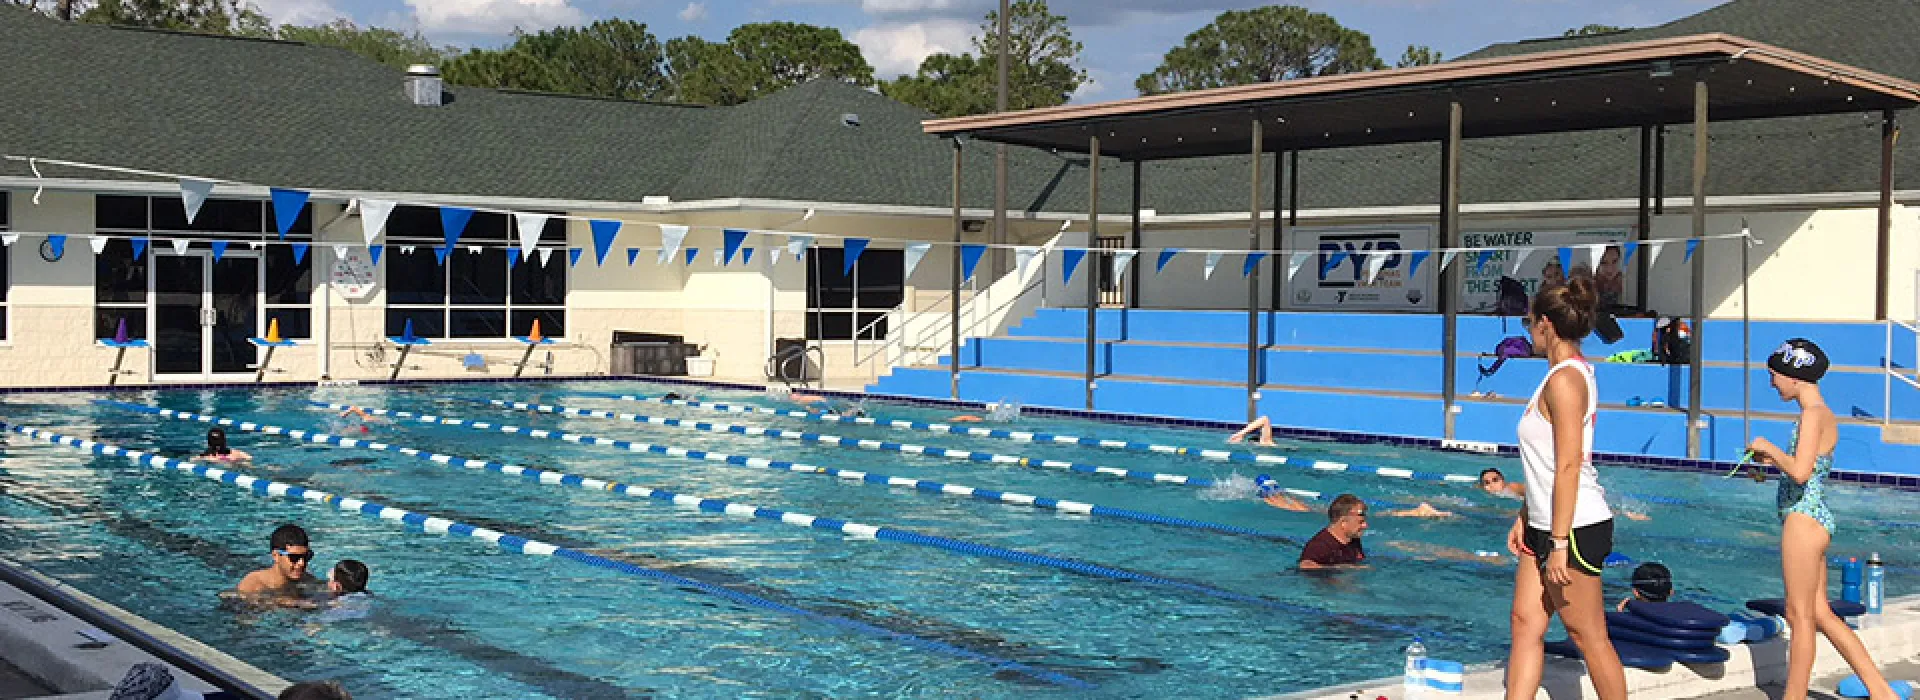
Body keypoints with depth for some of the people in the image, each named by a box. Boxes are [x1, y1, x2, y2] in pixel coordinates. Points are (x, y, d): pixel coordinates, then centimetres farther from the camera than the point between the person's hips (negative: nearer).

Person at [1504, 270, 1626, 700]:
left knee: (1588, 636, 1)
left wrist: (1559, 544, -22)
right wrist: (1525, 518, 20)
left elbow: (1568, 467, -22)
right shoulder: (1572, 374, 13)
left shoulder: (1564, 379, -18)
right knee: (1526, 622, 7)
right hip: (1546, 524, 10)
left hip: (1575, 528, -10)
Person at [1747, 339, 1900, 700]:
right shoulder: (1822, 414, 15)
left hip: (1804, 518, -10)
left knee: (1800, 615, -1)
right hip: (1815, 517, 10)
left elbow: (1800, 472, -25)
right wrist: (1771, 461, 14)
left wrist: (1770, 448, -10)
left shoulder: (1813, 414, -14)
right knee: (1820, 614, 13)